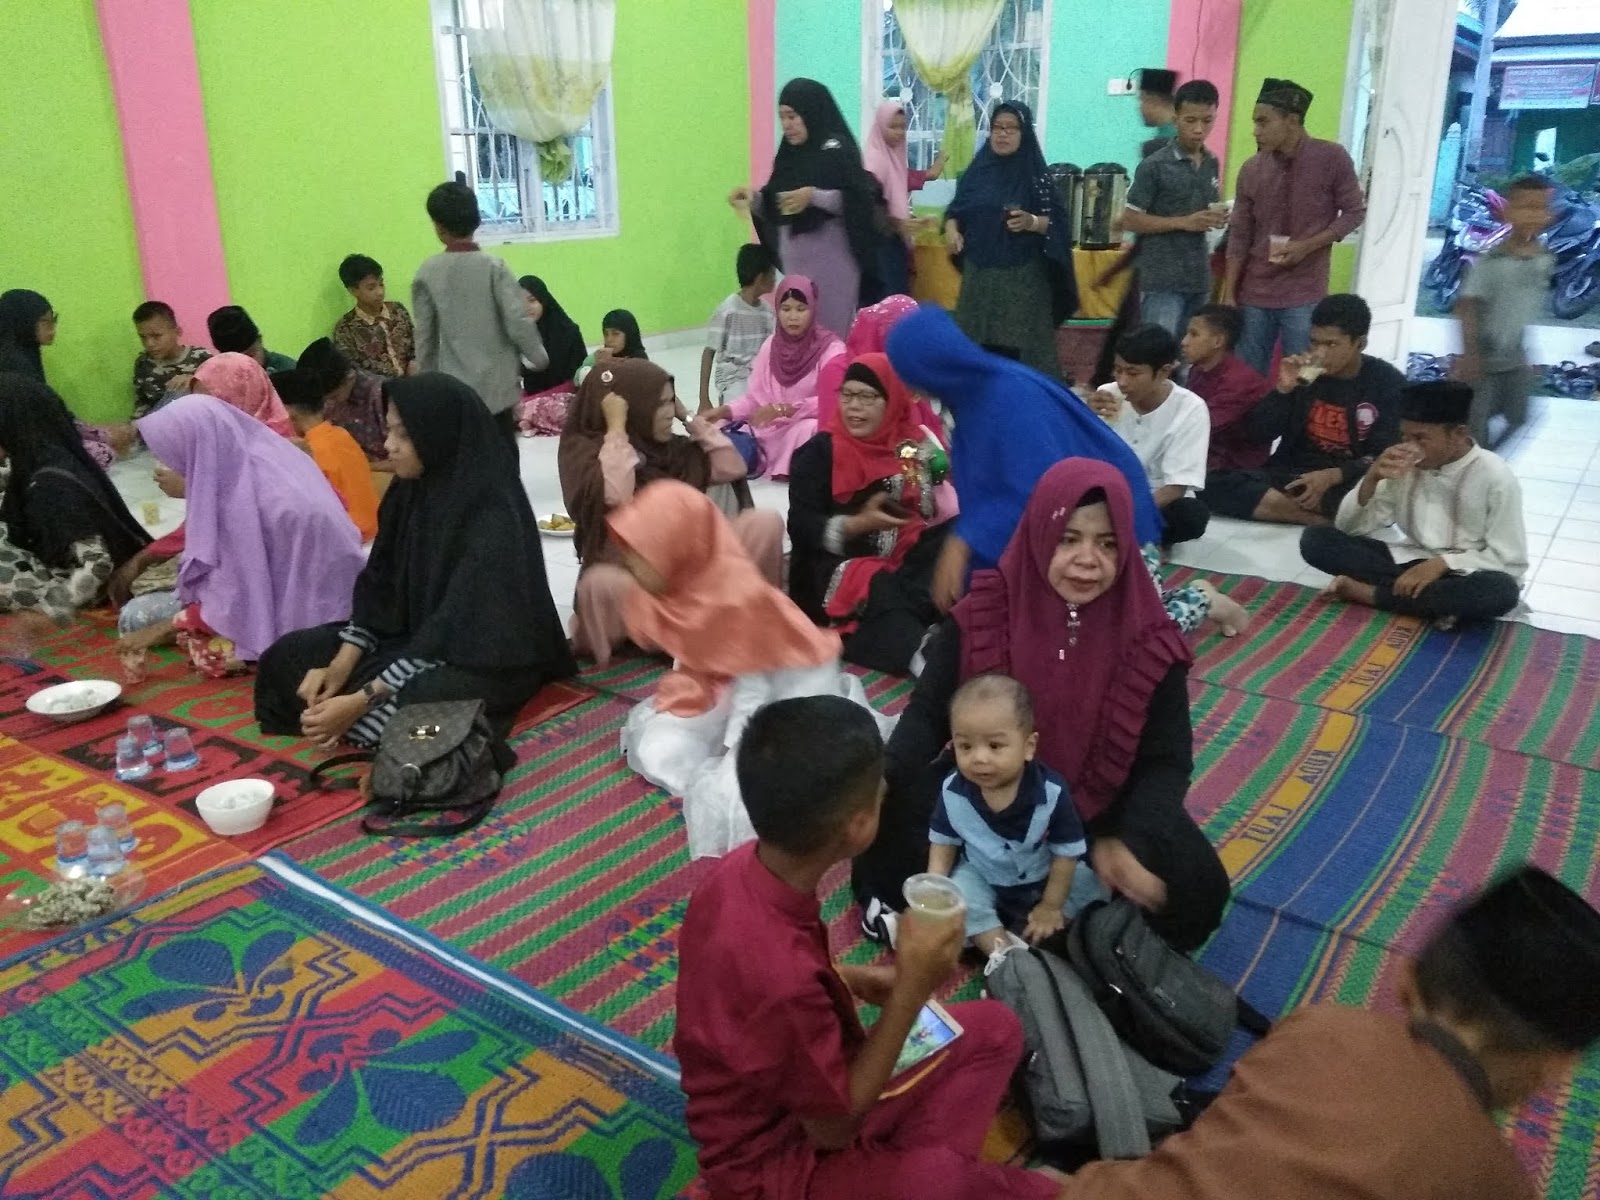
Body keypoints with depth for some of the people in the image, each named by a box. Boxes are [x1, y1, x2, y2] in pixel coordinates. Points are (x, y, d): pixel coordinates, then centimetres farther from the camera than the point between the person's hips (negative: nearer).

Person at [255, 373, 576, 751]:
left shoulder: (492, 520, -26)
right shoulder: (410, 491, -2)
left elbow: (456, 632, -28)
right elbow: (379, 587, 3)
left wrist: (361, 700, -29)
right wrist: (340, 665, -11)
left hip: (484, 661, -8)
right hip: (413, 634, 8)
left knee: (380, 716, -34)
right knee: (288, 657, 1)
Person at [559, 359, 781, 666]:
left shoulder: (673, 446, 9)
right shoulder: (583, 450, -9)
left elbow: (732, 468, 2)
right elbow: (616, 496, -29)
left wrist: (691, 417, 2)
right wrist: (617, 427, -22)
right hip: (626, 574, -5)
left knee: (766, 523, -13)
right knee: (601, 585, -43)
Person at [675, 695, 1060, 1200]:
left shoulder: (746, 867, -13)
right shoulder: (782, 974, -38)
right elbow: (834, 1127, -23)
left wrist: (853, 979, -1)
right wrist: (912, 987, -24)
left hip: (806, 1085, 8)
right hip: (774, 1158, -8)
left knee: (995, 1027, 7)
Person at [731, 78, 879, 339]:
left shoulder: (837, 149, -5)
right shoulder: (789, 154, 13)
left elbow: (857, 200, -12)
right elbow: (775, 207, 17)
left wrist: (814, 195, -23)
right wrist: (754, 198, -2)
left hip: (830, 257, -6)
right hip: (795, 256, 6)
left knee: (829, 329, -7)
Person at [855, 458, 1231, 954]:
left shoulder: (1147, 642, -11)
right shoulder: (983, 615, -11)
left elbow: (1166, 760, -7)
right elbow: (928, 712, -7)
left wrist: (1129, 844, -26)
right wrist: (882, 779, -28)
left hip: (1099, 809, 1)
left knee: (1197, 889, -23)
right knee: (886, 832, -27)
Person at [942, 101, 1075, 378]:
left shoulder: (1036, 175, -2)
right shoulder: (977, 171, 9)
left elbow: (1056, 221, -4)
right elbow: (955, 210, 16)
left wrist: (1031, 222, -23)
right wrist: (951, 229, -5)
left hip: (1023, 276, -4)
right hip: (979, 273, 4)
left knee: (1021, 347, -7)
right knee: (976, 344, 3)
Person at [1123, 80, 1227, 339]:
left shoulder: (1212, 164, 11)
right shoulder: (1154, 166, -8)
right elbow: (1130, 220, -10)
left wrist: (1217, 218, -1)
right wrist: (1184, 222, -17)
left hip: (1199, 279, 6)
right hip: (1162, 280, -6)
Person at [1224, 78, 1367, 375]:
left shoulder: (1332, 158, -5)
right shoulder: (1251, 170, 3)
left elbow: (1354, 213, 1)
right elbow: (1239, 237, 5)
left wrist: (1307, 246, -13)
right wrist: (1229, 295, 1)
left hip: (1304, 296, -3)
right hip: (1254, 295, 3)